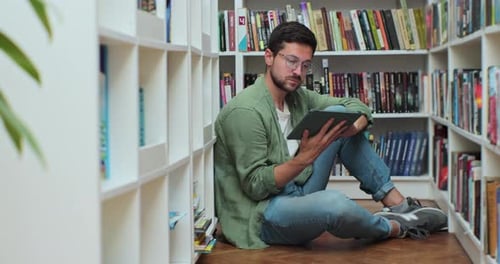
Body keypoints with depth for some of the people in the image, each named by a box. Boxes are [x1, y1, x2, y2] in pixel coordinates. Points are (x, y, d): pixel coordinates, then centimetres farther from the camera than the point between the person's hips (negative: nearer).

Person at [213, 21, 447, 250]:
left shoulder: (297, 97, 6)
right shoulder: (245, 111, -19)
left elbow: (355, 106, 11)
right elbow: (255, 185, -21)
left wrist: (353, 126, -13)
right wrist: (305, 157, -32)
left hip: (295, 195, 9)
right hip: (261, 216, -8)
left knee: (338, 114, 1)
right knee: (333, 203, -38)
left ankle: (397, 204, 0)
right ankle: (395, 227, -3)